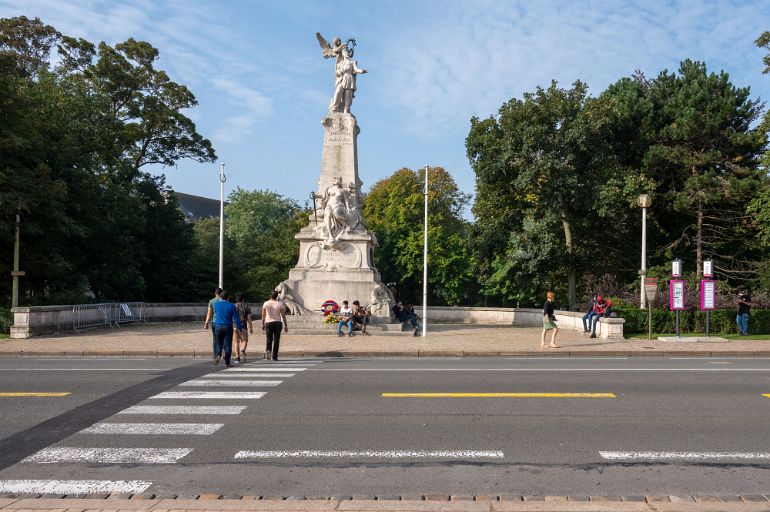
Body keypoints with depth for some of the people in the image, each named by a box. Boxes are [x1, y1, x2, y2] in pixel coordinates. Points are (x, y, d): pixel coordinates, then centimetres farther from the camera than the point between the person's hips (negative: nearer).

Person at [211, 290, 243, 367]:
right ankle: (227, 362, 5)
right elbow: (236, 318, -8)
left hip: (218, 327, 2)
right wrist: (240, 328, -1)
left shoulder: (216, 304, 0)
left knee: (218, 343, 13)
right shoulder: (231, 306, -8)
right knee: (227, 344, 4)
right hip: (228, 327, -2)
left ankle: (218, 355, -14)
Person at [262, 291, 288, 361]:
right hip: (278, 323, -1)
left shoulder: (266, 304, 1)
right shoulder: (280, 304, -3)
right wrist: (285, 326, 2)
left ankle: (268, 351, -17)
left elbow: (263, 315, 4)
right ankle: (274, 357, 7)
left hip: (268, 323, 1)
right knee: (276, 340, 5)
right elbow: (283, 315, -3)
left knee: (269, 339, 11)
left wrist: (263, 324, 15)